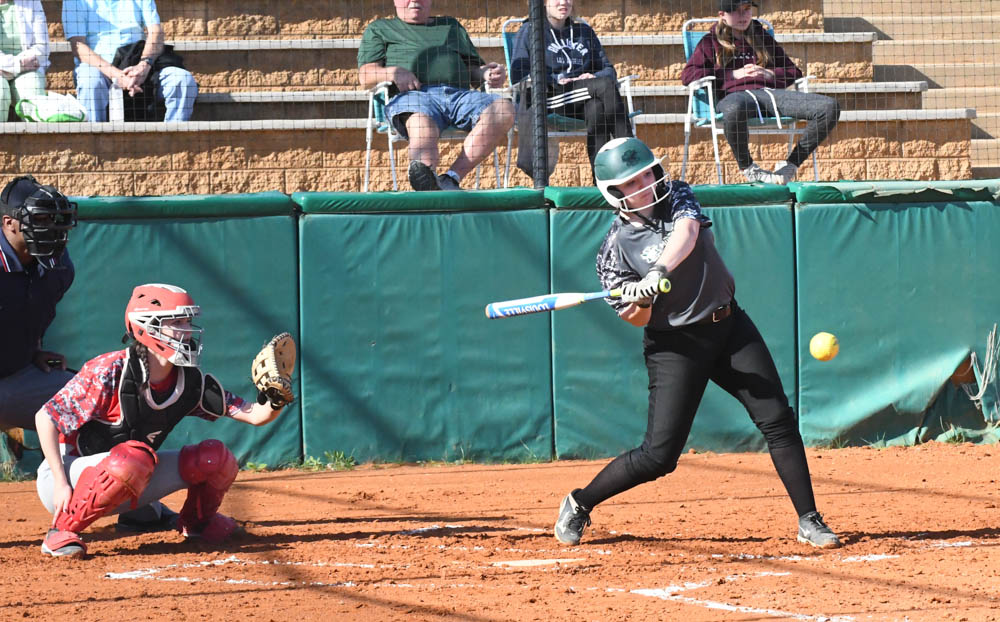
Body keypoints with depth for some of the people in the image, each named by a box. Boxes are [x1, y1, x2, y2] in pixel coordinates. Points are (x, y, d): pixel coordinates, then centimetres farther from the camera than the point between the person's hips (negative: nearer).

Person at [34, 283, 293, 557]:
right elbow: (46, 417, -20)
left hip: (127, 488, 6)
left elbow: (255, 415, -6)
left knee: (216, 457, -7)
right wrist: (61, 485, -25)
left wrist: (276, 400, -30)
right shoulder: (110, 372, -23)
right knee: (134, 459, -39)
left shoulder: (191, 383, -5)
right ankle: (61, 532, -23)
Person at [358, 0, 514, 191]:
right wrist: (393, 72, -7)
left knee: (504, 109, -29)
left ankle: (452, 177, -41)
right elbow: (366, 76, 16)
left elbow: (474, 69, 32)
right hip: (413, 95, -3)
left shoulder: (451, 26, 37)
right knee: (422, 128, -41)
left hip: (459, 94, 3)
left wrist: (487, 74, 7)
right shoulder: (379, 29, 28)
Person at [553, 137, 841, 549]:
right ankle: (579, 504, 13)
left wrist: (660, 271, -40)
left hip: (730, 327, 3)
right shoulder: (616, 248, -6)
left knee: (777, 419, -7)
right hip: (676, 345, -3)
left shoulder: (677, 197, 1)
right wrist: (640, 300, -32)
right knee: (659, 455, -7)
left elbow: (685, 233, -22)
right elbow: (635, 319, -8)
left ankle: (809, 521, -1)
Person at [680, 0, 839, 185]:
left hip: (770, 92, 4)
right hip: (735, 94, -4)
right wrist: (733, 74, 2)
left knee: (830, 107, -22)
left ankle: (790, 165, -14)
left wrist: (770, 74, 8)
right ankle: (747, 168, -21)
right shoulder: (711, 42, 20)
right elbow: (688, 75, 6)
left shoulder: (763, 38, 30)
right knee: (734, 110, -48)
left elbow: (794, 72, 31)